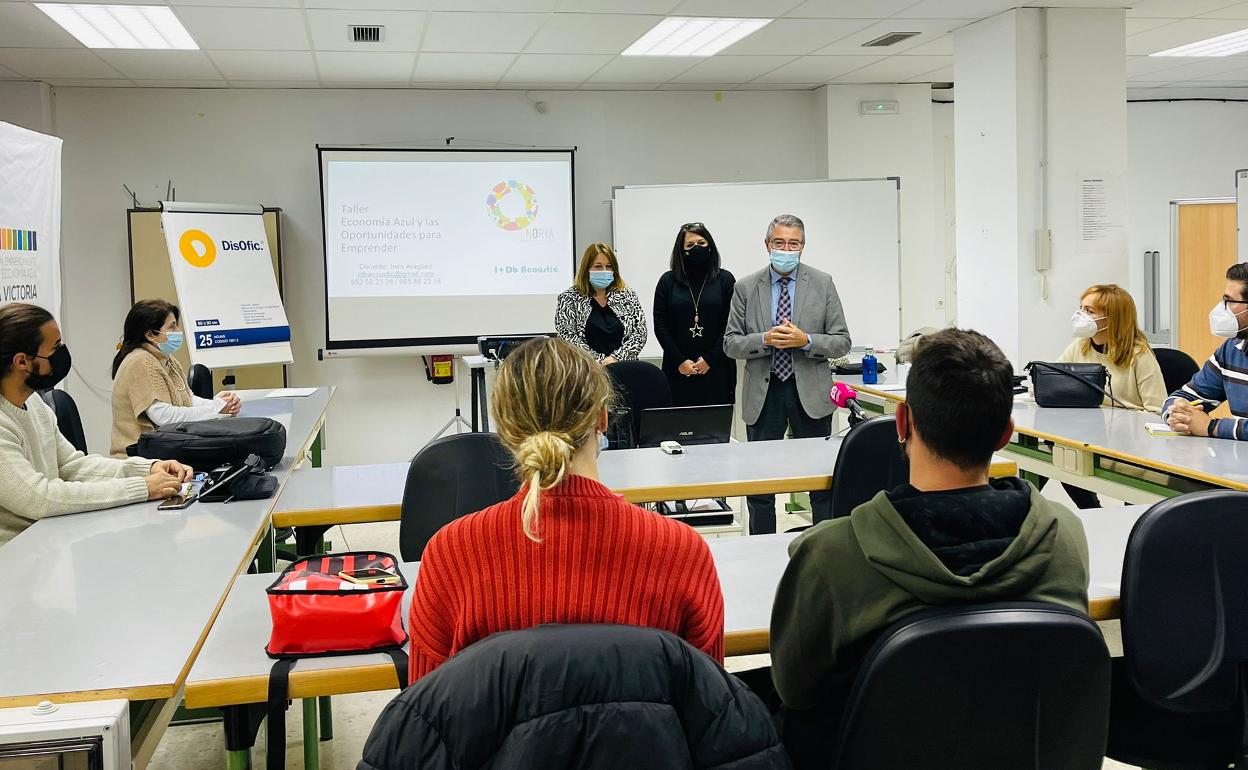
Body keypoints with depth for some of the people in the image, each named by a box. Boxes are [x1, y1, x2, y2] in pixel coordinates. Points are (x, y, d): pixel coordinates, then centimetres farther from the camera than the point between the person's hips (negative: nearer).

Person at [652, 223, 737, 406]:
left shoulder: (725, 280, 4)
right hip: (678, 370, 1)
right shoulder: (668, 281, 7)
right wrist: (680, 361, -6)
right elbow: (660, 326, 3)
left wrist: (710, 359, -8)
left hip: (716, 368, 0)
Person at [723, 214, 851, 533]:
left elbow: (842, 342, 1)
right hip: (763, 392, 1)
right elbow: (731, 344, 3)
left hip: (810, 391, 0)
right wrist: (765, 339, -15)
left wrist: (806, 340, -16)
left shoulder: (822, 284, 3)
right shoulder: (746, 287, 4)